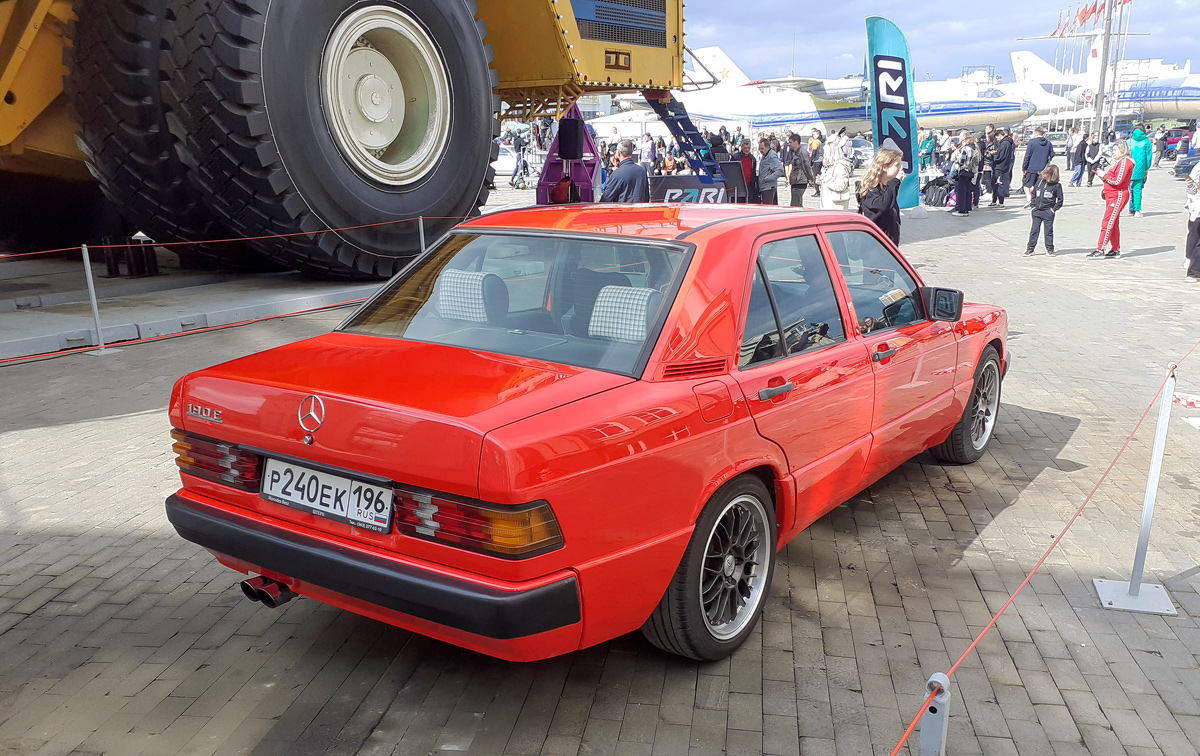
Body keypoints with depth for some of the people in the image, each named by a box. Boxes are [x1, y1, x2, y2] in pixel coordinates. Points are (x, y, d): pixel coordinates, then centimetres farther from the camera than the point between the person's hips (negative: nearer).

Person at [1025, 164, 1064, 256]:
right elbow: (1034, 194, 14)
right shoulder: (1039, 182, 3)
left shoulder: (1056, 186, -6)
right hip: (1037, 211, 3)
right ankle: (1030, 249, 6)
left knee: (1049, 231, 5)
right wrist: (1033, 206, 7)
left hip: (1048, 212, -2)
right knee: (1034, 230, 3)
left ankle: (1049, 249, 16)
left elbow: (1060, 200, 0)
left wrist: (1054, 209, -8)